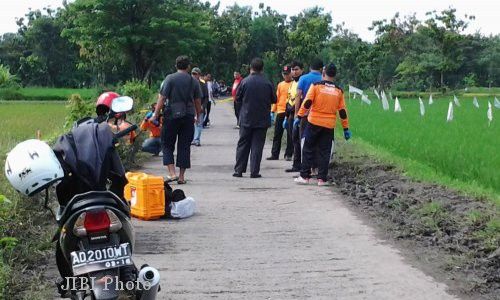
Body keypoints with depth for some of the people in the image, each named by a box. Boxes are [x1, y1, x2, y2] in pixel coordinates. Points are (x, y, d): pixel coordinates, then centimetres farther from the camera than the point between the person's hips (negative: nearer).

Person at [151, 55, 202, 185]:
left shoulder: (170, 78, -3)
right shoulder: (193, 81, 6)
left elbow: (162, 98, -9)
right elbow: (198, 101, 10)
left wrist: (155, 115, -5)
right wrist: (198, 116, 25)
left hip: (172, 115, -2)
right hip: (188, 117, 3)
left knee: (167, 144, 7)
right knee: (184, 146, 7)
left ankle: (172, 173, -5)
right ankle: (181, 176, 9)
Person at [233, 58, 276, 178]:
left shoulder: (244, 82, -8)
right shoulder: (268, 83, -6)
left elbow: (237, 99, -1)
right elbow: (274, 100, 4)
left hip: (246, 119, 0)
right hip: (262, 120, 0)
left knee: (243, 145, 9)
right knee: (257, 145, 4)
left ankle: (239, 170, 10)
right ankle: (254, 172, 2)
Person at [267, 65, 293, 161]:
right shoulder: (280, 85, 13)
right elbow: (276, 98, 15)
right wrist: (273, 111, 9)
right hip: (280, 112, 4)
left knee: (290, 135, 2)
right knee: (277, 134, 5)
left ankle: (288, 154, 7)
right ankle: (275, 154, 10)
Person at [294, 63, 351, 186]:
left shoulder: (316, 86, -3)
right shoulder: (339, 91, 6)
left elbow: (307, 103, -10)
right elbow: (342, 111, 7)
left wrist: (299, 116, -4)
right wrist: (346, 128, 12)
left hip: (314, 123, -2)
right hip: (329, 125, 2)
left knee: (308, 150, 7)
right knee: (324, 152, 8)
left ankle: (304, 176, 7)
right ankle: (322, 178, 6)